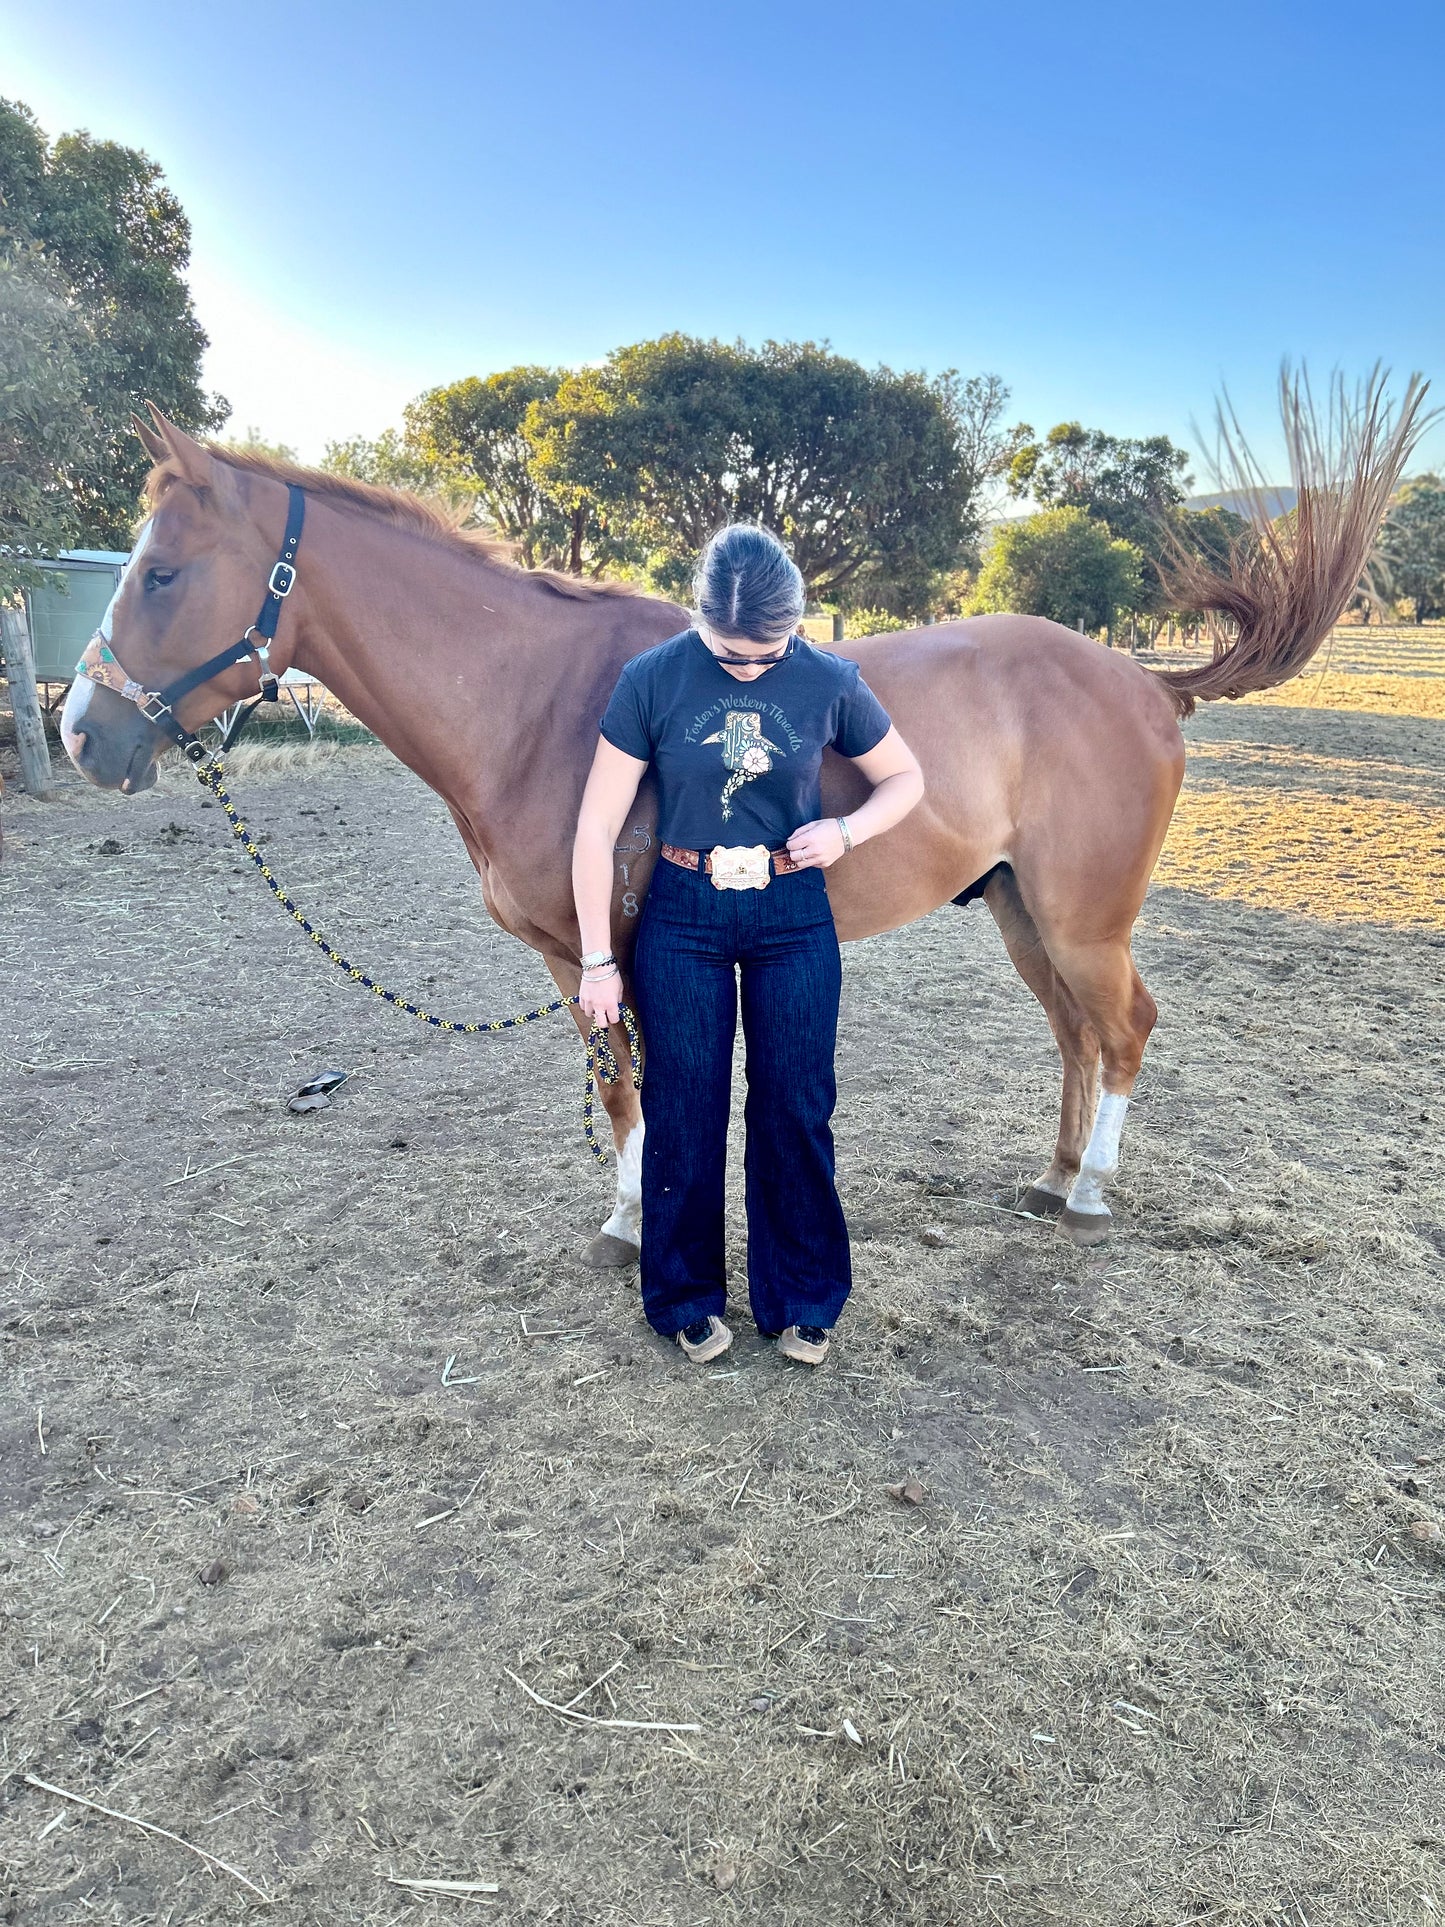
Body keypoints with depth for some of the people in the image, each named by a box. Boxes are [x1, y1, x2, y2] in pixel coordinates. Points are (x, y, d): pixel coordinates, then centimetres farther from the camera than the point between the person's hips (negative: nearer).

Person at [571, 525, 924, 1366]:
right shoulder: (652, 680, -10)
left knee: (796, 1112, 6)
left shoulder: (831, 682, -7)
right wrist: (598, 961, -8)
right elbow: (596, 831, -7)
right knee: (684, 1114, 7)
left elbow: (906, 778, 8)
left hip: (794, 918, 1)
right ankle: (689, 1299, 28)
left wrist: (847, 831, -13)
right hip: (682, 918, 0)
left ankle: (803, 1300, 27)